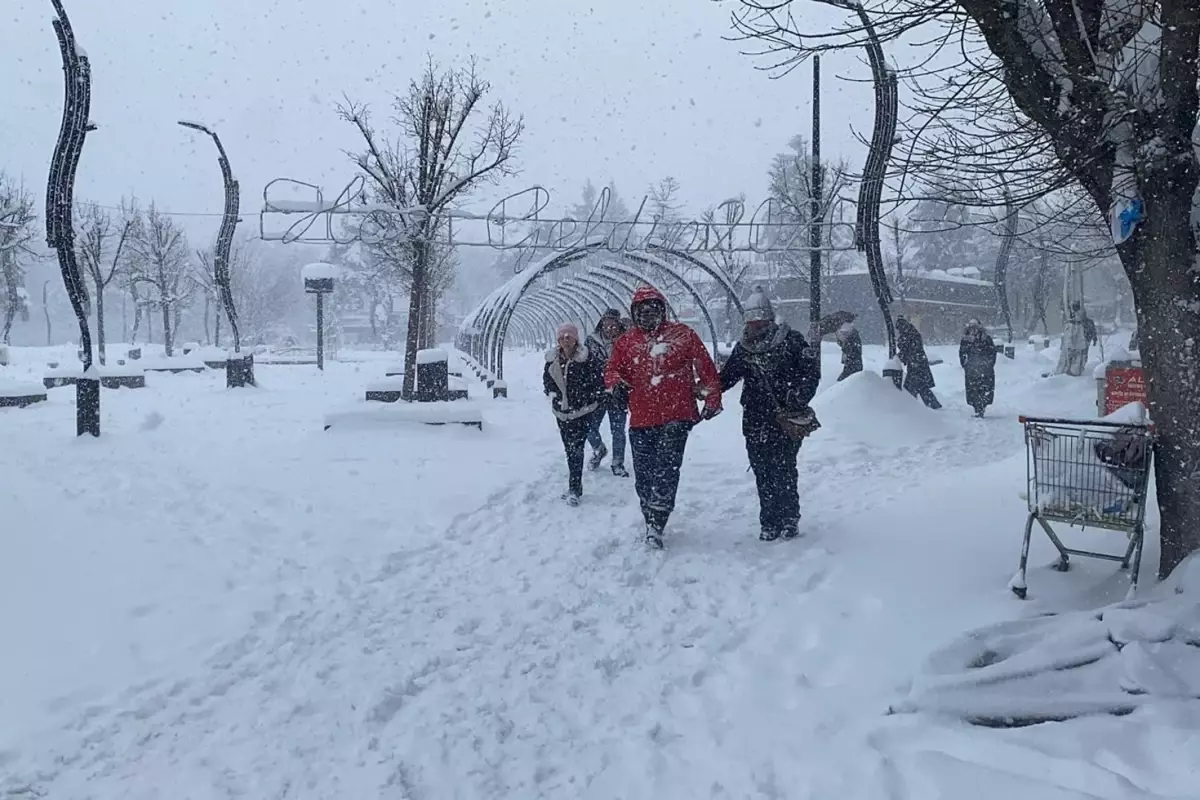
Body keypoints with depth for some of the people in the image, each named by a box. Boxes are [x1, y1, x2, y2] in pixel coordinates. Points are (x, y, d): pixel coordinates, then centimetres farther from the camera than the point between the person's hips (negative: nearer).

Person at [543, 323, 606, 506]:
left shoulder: (587, 358, -11)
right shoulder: (552, 359, 4)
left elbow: (599, 379, -9)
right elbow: (546, 379, 16)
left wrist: (590, 400, -12)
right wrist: (552, 393, -1)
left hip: (582, 411, -5)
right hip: (562, 411, 5)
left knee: (575, 449, -11)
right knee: (569, 448, 12)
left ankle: (574, 490, -8)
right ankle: (575, 487, 23)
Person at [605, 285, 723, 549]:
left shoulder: (682, 334, 4)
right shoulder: (625, 343, 11)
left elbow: (705, 366, 7)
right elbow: (611, 371, 11)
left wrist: (712, 399, 6)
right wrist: (616, 383, -13)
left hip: (676, 416, -3)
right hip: (641, 419, 3)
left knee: (666, 469, -16)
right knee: (644, 475, 7)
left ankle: (656, 524, -16)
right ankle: (651, 521, 22)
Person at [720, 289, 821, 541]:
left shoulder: (790, 340, 0)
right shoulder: (743, 348, 12)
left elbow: (811, 370, -3)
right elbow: (726, 377, 17)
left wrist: (799, 395, -16)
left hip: (786, 419, -4)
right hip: (755, 421, 4)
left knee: (784, 470, -5)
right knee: (763, 472, 4)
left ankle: (789, 520, 9)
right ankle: (769, 523, 12)